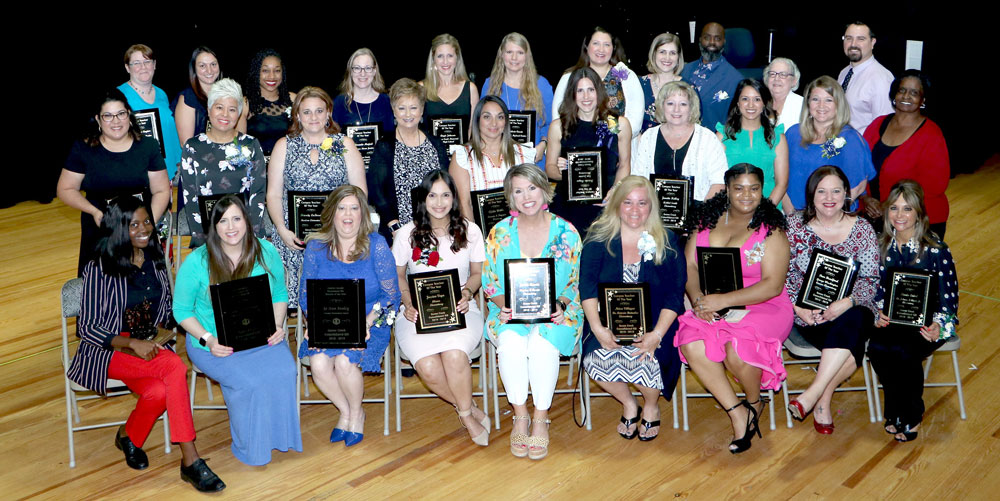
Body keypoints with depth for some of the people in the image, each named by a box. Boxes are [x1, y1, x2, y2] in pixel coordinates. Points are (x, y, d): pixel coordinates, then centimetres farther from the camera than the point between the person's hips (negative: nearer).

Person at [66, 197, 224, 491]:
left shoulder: (155, 259, 7)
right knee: (175, 367, -32)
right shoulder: (100, 268, -9)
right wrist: (132, 343, -23)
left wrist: (160, 330, -4)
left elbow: (165, 306, 18)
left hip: (151, 345, 5)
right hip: (110, 350, -5)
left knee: (159, 392, -30)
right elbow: (88, 327, -9)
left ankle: (130, 436, 2)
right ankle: (190, 461, -30)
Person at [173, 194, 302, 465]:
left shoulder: (266, 252, 1)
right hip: (214, 343, -3)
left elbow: (279, 295, 11)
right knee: (249, 381, -29)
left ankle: (281, 437, -6)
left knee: (284, 370, -27)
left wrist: (277, 325, -7)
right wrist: (208, 339, -16)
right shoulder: (196, 262, -8)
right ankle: (251, 448, -6)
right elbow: (182, 310, -2)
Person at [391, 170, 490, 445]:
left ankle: (465, 413, -7)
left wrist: (467, 292, -8)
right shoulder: (407, 234, 2)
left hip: (460, 309, 0)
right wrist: (408, 303, -8)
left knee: (454, 355, -34)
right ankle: (470, 411, -2)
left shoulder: (470, 231, 5)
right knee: (428, 368, -29)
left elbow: (478, 273, 14)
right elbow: (397, 276, 11)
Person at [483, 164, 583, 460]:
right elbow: (490, 285, 7)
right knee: (511, 344, -32)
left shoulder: (566, 233, 2)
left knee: (543, 344, -33)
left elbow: (577, 284, 4)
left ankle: (541, 418, -14)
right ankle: (520, 415, -12)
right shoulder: (499, 234, 5)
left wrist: (560, 305, -16)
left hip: (556, 314, -1)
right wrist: (504, 305, -13)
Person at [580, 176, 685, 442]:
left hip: (654, 322, -1)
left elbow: (675, 293, -4)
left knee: (644, 358, -29)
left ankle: (651, 407, 7)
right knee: (597, 358, -27)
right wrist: (597, 327, -19)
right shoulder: (599, 238, 5)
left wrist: (656, 334, -18)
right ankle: (628, 405, 6)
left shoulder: (666, 241, 3)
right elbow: (587, 285, -4)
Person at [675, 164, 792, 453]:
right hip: (711, 307, 4)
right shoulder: (706, 220, 9)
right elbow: (689, 266, 6)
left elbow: (772, 286, -12)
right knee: (692, 344, -26)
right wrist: (698, 298, -15)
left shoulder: (771, 229, -3)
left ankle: (754, 402, 4)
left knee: (737, 351, -31)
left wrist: (722, 300, -20)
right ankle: (737, 412, -11)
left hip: (763, 307, -4)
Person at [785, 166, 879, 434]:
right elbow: (783, 274, 3)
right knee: (851, 344, -30)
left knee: (851, 322, -35)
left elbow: (870, 279, 0)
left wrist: (846, 302, -18)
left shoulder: (862, 229, 4)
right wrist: (797, 306, -13)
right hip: (808, 315, -1)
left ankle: (815, 395, -27)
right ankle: (823, 401, -15)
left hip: (852, 310, 1)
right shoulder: (795, 226, 3)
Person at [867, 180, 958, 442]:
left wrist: (939, 325, -23)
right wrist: (878, 313, -12)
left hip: (925, 323, -3)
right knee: (877, 348, -28)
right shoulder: (880, 246, 4)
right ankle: (895, 411, -6)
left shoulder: (936, 249, -6)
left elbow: (948, 296, -6)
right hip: (891, 320, 3)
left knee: (902, 352, -31)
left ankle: (911, 415, -5)